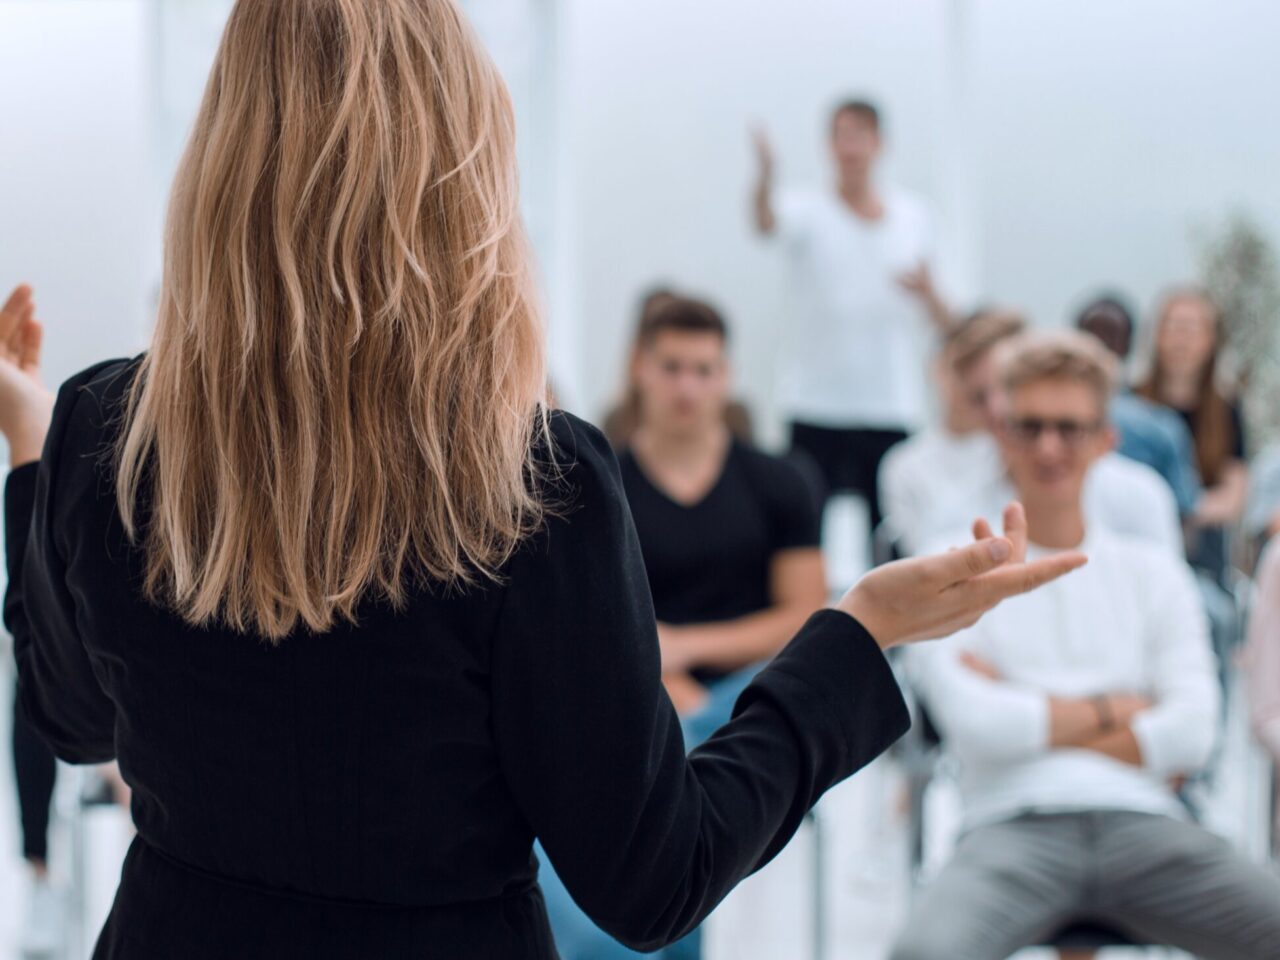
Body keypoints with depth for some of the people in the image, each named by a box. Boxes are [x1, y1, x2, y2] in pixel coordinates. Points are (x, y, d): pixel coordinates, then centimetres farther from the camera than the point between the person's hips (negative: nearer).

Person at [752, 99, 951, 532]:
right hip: (817, 410, -2)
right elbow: (768, 223, -24)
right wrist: (765, 175, -45)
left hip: (894, 407, 2)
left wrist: (927, 293, -7)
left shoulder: (914, 214, 11)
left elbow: (946, 325, 15)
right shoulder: (808, 211, 2)